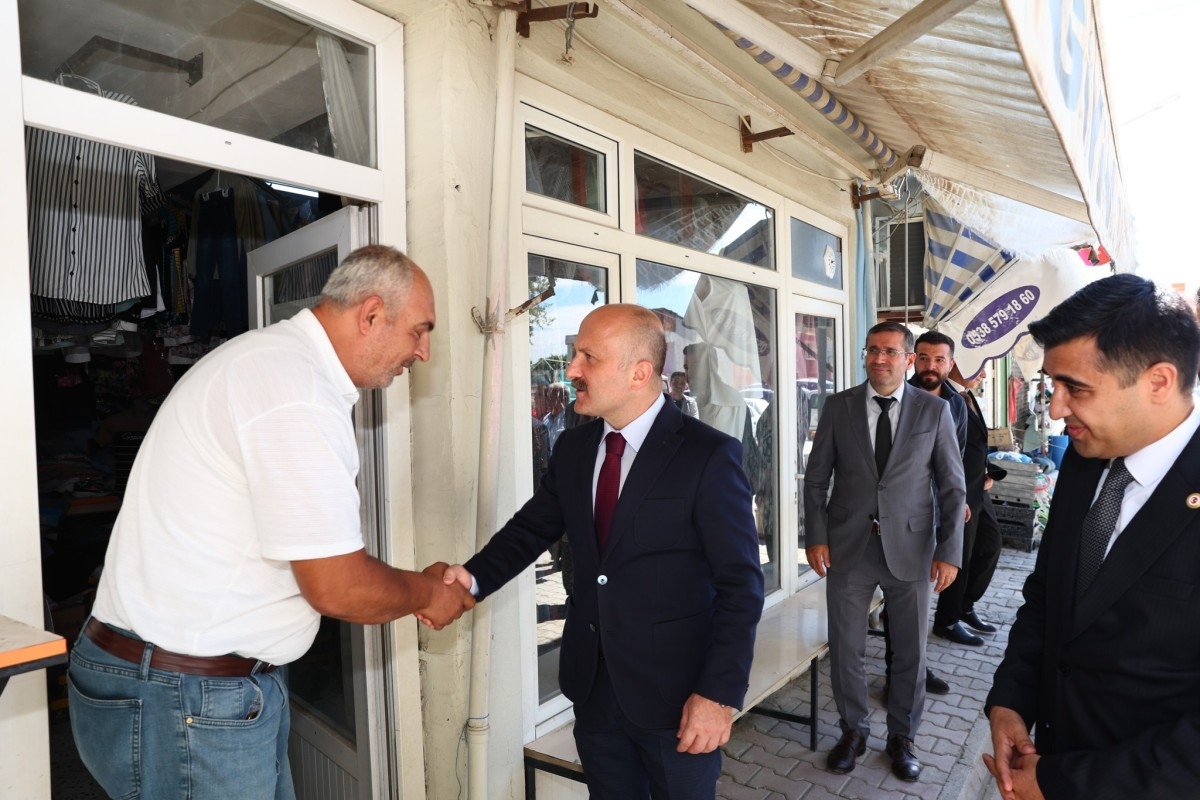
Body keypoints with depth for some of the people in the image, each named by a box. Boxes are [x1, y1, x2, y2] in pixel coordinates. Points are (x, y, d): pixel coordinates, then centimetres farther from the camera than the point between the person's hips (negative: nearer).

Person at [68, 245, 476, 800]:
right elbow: (337, 588, -23)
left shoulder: (276, 359, 9)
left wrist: (412, 589, 11)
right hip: (183, 699, -9)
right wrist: (427, 593, -4)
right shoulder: (299, 393, -25)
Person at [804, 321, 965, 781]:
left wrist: (949, 552, -4)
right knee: (845, 649, 9)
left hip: (910, 548, 0)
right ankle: (853, 731, 32)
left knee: (911, 652, 12)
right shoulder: (839, 406, 1)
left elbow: (953, 488, 2)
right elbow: (816, 478, 2)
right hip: (848, 547, 0)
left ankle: (902, 738, 35)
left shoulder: (934, 410, 0)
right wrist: (816, 537, -4)